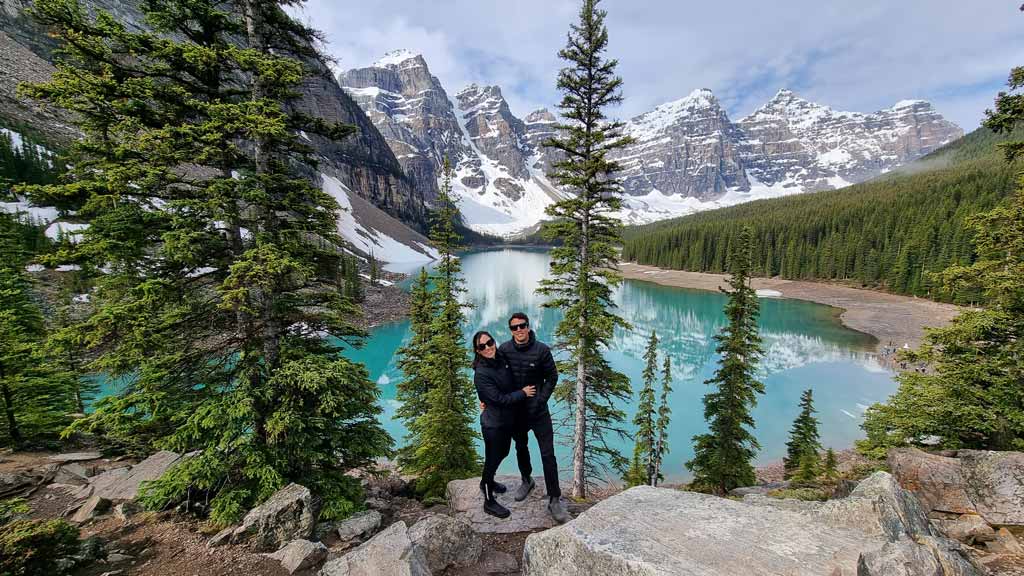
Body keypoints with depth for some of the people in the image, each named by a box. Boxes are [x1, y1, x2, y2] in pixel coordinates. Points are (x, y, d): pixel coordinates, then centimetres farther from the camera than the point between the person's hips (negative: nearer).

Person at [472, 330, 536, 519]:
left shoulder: (502, 360, -3)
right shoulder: (481, 373, -26)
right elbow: (499, 399, -26)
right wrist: (523, 393, -16)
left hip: (508, 420, 8)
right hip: (494, 423, -8)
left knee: (502, 453, 26)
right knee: (492, 459, 9)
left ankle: (487, 482, 51)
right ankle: (489, 502, 30)